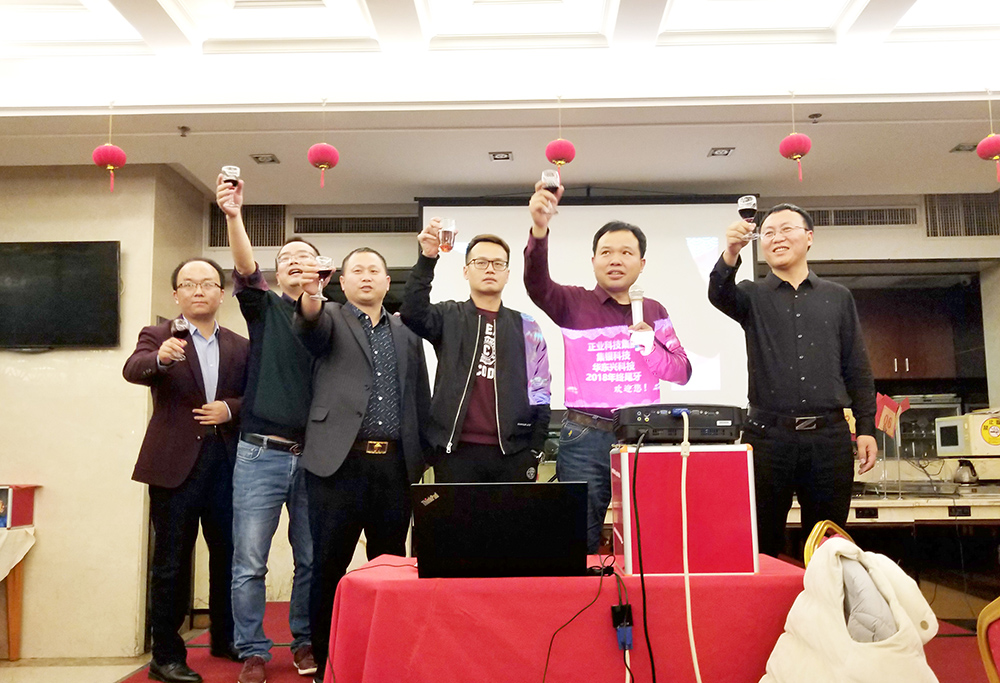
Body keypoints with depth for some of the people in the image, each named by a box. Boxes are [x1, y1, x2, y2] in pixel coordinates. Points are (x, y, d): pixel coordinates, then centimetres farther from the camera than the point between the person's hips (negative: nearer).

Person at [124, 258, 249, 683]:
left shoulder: (240, 347, 12)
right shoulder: (158, 337, 3)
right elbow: (133, 370, -17)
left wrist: (231, 408, -11)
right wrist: (159, 357, -39)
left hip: (226, 461, 4)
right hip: (176, 462, -3)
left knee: (228, 555, 12)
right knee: (171, 563, 3)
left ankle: (225, 639, 30)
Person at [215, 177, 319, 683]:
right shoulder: (265, 308, 8)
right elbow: (245, 270, -12)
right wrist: (234, 216, -29)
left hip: (315, 454, 1)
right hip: (261, 451, -1)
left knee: (312, 560, 8)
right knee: (249, 562, 0)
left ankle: (305, 641, 26)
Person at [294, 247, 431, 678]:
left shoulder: (407, 333, 17)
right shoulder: (329, 321, 9)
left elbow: (420, 399, 16)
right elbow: (311, 322, -16)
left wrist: (423, 457, 9)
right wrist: (309, 292, -38)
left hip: (395, 466, 3)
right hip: (340, 461, -2)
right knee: (328, 566, 3)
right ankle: (324, 660, 15)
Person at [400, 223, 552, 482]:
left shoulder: (526, 326, 10)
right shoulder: (449, 317, 8)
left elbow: (539, 394, 9)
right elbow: (413, 312, -14)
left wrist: (534, 453, 2)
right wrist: (427, 258, -25)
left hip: (513, 452, 1)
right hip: (456, 450, -1)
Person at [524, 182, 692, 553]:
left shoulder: (653, 311, 13)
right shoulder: (574, 303, 3)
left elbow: (682, 372, 9)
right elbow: (537, 284, -18)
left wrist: (651, 349, -12)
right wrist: (539, 230, -36)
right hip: (585, 438, -2)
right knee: (581, 542, 1)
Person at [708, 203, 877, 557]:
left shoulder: (838, 297, 14)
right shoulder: (752, 296, 9)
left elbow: (858, 369, 12)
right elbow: (719, 294, -15)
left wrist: (866, 428, 4)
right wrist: (730, 255, -34)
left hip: (830, 437, 2)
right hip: (768, 437, -1)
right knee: (763, 542, 4)